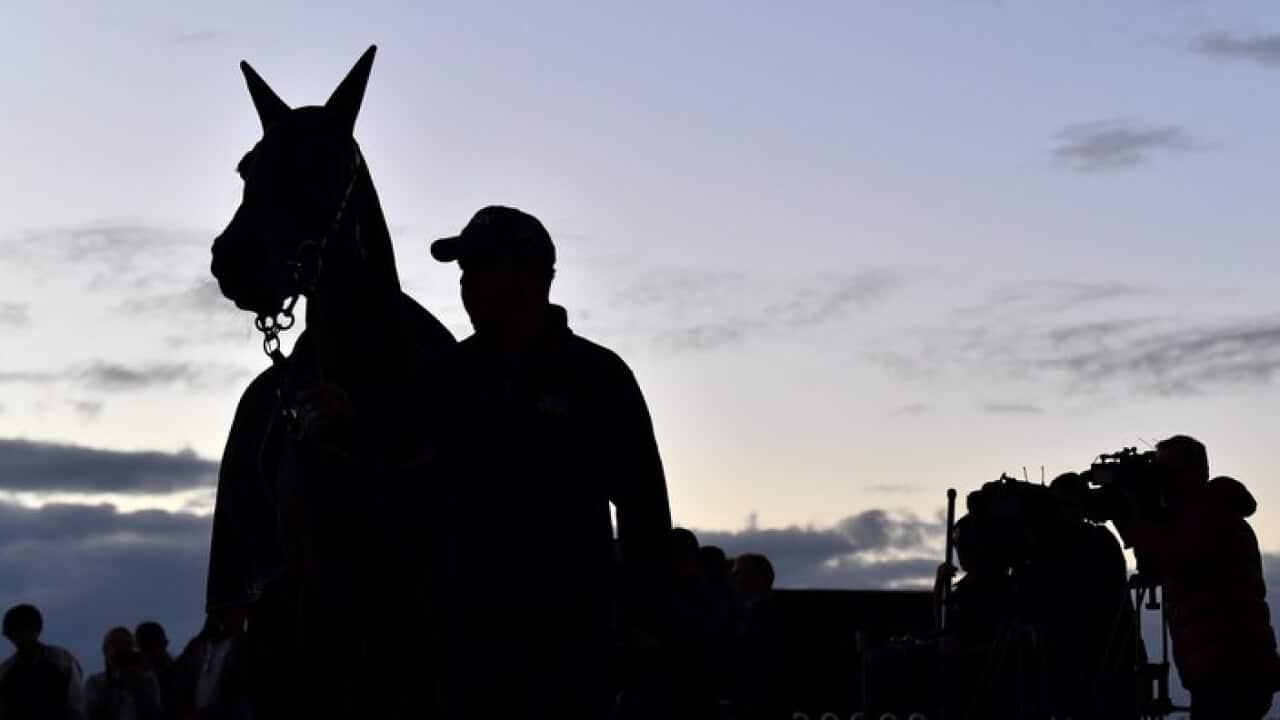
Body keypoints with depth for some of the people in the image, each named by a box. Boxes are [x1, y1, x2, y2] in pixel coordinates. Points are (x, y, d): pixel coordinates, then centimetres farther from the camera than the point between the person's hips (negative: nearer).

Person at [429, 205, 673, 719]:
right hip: (465, 628, 3)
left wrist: (645, 620, -7)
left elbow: (643, 507, -2)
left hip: (568, 634, -3)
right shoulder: (450, 374, 9)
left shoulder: (596, 375, 0)